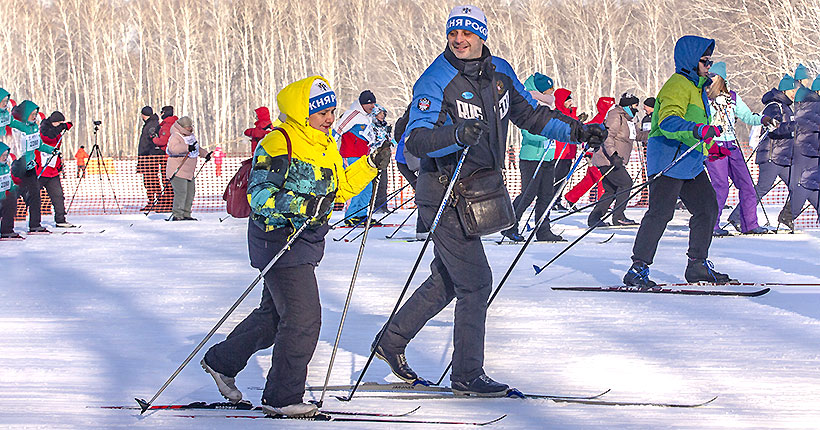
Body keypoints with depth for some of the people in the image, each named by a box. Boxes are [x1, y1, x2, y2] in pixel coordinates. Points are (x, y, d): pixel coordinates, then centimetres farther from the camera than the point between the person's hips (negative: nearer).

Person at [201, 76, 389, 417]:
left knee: (275, 313, 19)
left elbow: (338, 188, 22)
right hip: (279, 239, -10)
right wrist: (301, 204, -36)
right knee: (303, 318, -11)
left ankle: (221, 361, 37)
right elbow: (259, 195, -23)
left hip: (306, 242, 10)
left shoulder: (327, 146, 12)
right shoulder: (277, 145, -17)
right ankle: (282, 397, 0)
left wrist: (371, 165, 9)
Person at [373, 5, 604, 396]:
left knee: (447, 280, 16)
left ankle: (391, 342, 30)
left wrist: (576, 131, 11)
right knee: (475, 281, -7)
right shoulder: (435, 82, -17)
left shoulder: (500, 74, 5)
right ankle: (467, 375, 2)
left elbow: (529, 114, 19)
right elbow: (416, 140, -26)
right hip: (444, 197, -8)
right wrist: (456, 135, -43)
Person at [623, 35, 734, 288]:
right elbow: (668, 121, -26)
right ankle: (638, 268, -15)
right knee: (660, 212, -15)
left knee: (707, 208, 10)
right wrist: (698, 131, -39)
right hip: (669, 160, -10)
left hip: (691, 162, 10)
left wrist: (709, 147, 43)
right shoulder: (678, 85, -11)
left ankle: (697, 265, 19)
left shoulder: (696, 86, 23)